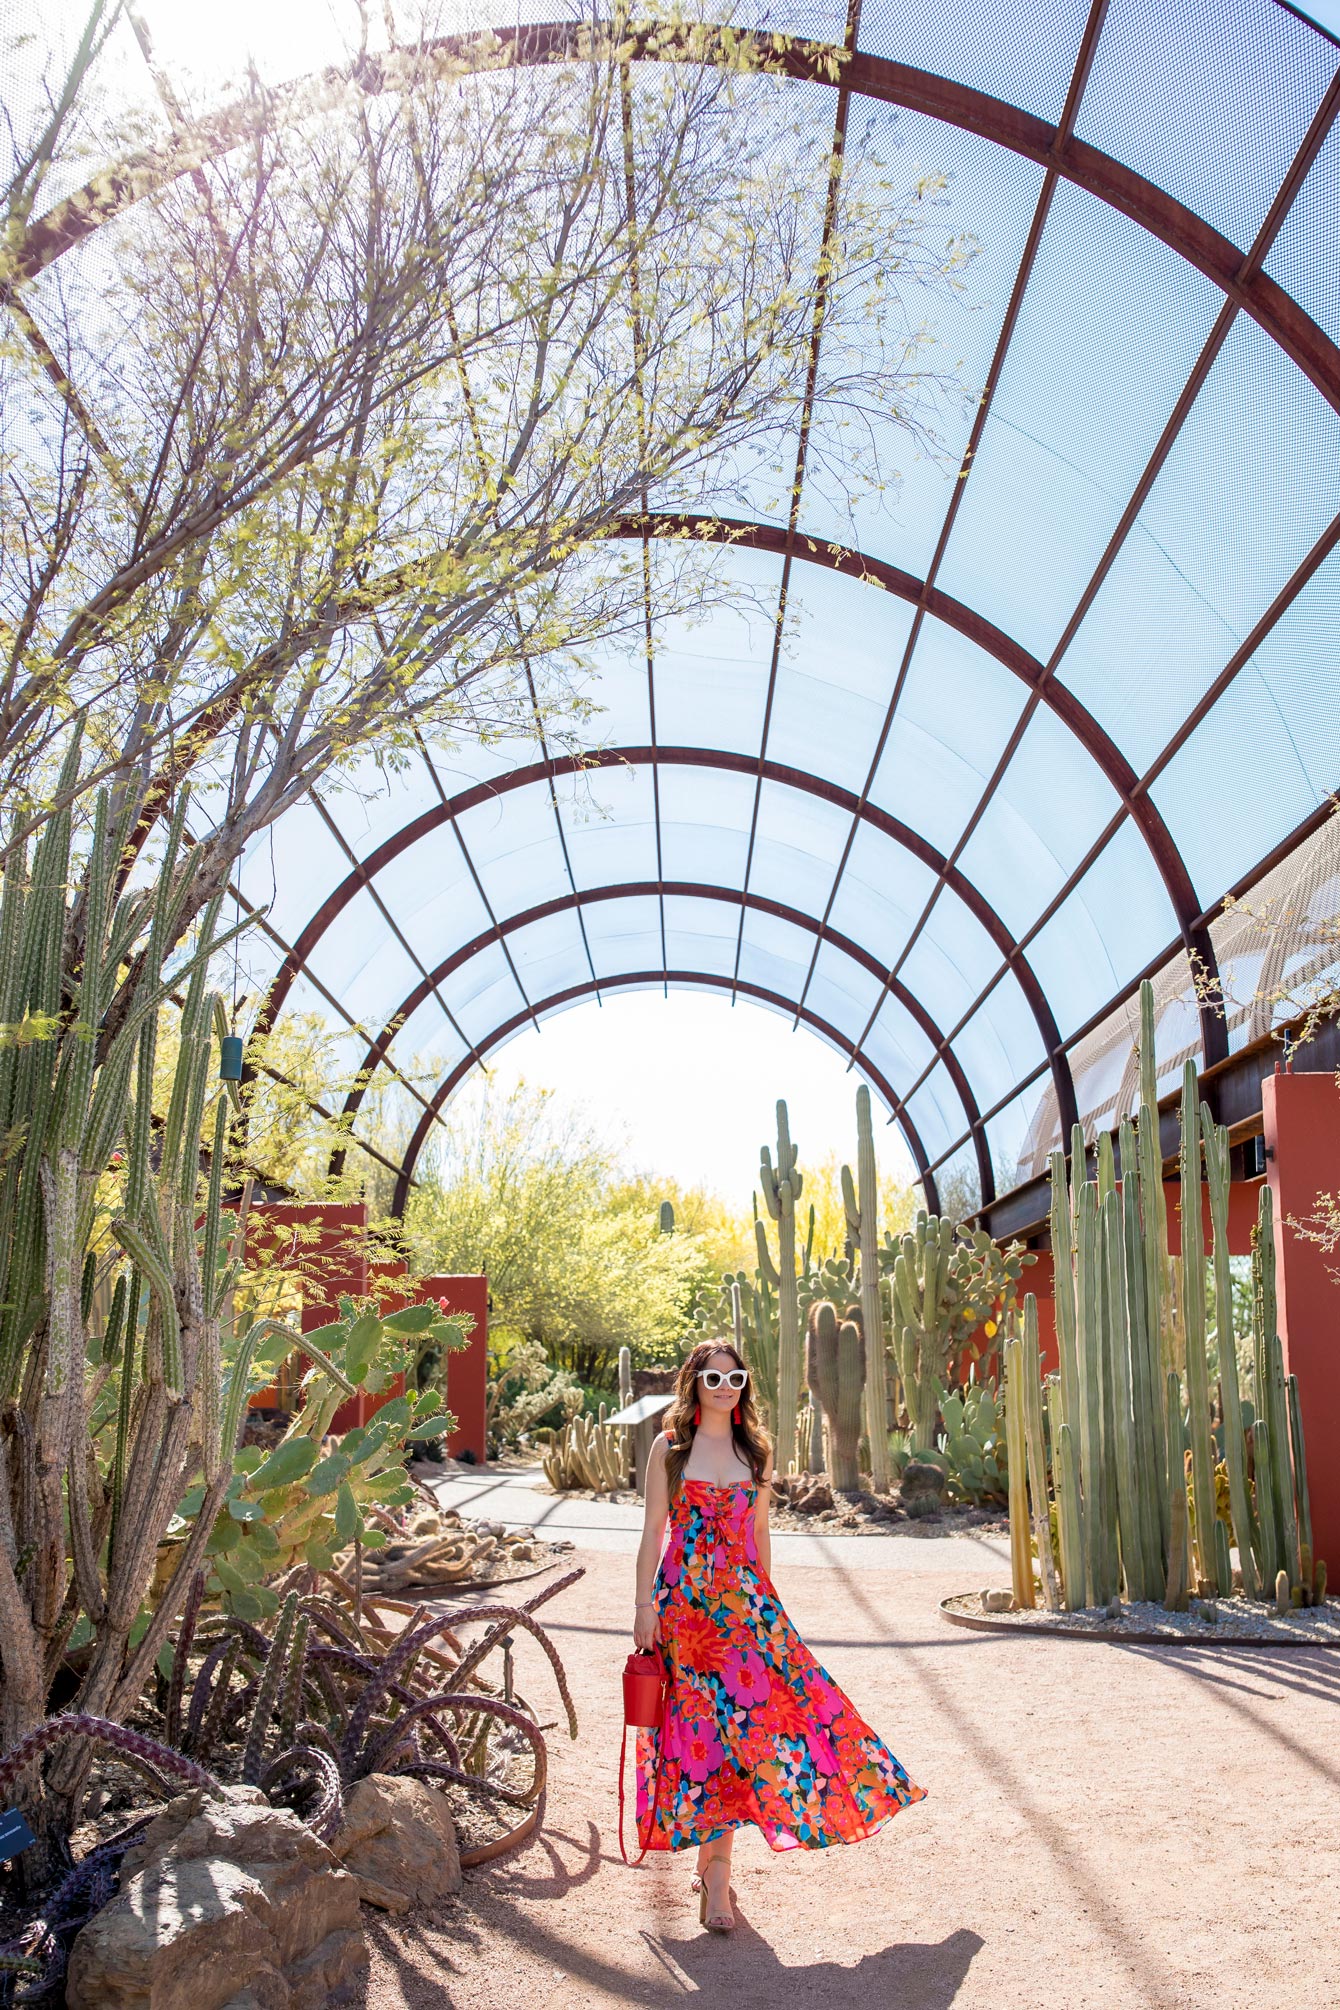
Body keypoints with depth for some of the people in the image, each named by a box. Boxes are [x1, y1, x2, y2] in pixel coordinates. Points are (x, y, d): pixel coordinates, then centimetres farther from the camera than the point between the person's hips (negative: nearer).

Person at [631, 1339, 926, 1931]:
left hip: (743, 1599, 2)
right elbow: (653, 1531, 0)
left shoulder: (755, 1450, 8)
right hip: (685, 1600, -2)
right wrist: (645, 1605, -5)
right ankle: (714, 1865, 13)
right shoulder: (669, 1448, 0)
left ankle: (713, 1862, 7)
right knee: (704, 1725, 0)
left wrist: (765, 1601, 12)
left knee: (741, 1713, -5)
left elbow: (759, 1533, 13)